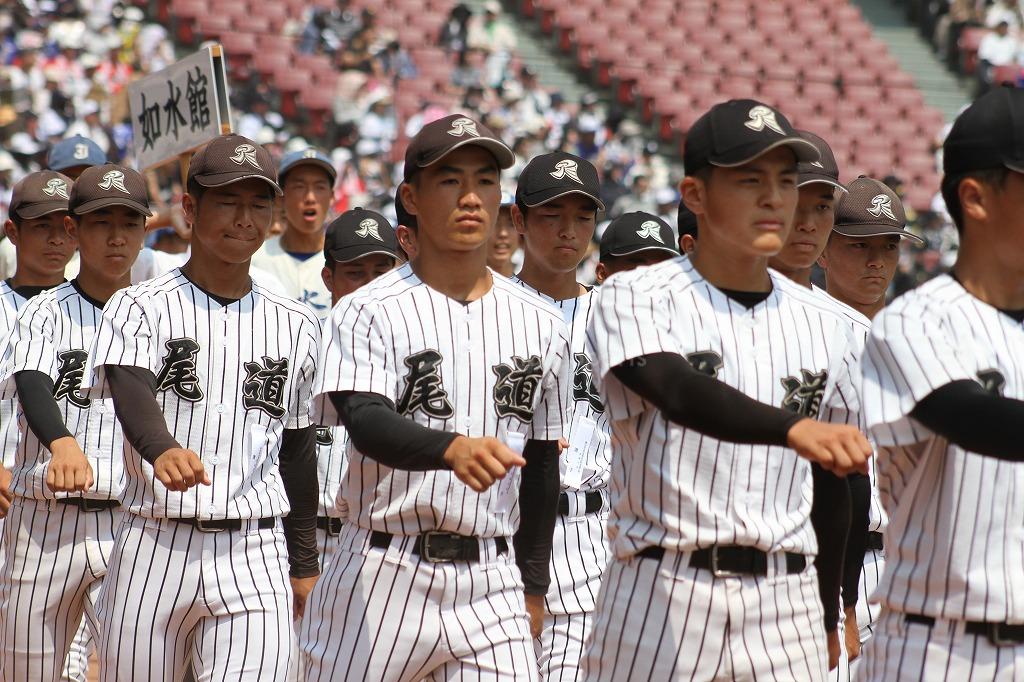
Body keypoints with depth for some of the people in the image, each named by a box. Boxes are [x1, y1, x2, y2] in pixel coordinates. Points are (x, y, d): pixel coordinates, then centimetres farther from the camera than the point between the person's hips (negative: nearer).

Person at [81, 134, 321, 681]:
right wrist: (163, 449, -41)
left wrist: (304, 561, 19)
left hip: (255, 559, 2)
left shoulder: (296, 325, 12)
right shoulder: (140, 307, 1)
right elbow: (131, 392, -19)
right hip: (155, 549, -1)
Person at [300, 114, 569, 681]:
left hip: (491, 586, 3)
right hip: (383, 577, -3)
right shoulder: (368, 312, -5)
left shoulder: (539, 325, 9)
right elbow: (366, 422, -22)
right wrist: (452, 448, -41)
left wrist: (532, 584, 16)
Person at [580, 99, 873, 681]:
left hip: (786, 606, 4)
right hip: (662, 592, -3)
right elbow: (679, 393, -26)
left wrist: (835, 614, 15)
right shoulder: (634, 299, -5)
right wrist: (795, 428, -42)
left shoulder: (822, 324, 10)